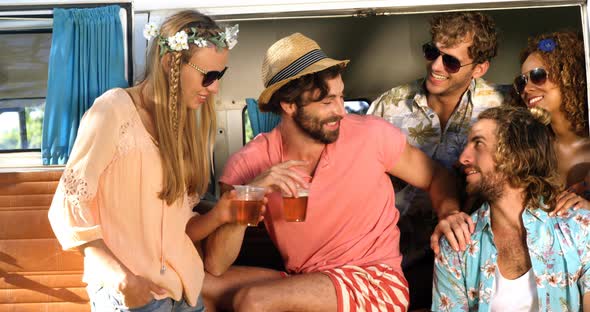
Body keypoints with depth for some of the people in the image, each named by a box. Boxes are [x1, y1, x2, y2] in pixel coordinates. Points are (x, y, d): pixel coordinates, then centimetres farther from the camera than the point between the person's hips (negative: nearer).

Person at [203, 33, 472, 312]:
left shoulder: (371, 134, -10)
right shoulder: (251, 163, -7)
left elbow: (436, 176, 6)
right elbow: (215, 266, -11)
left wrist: (449, 214, -16)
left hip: (377, 284, -2)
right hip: (302, 285, 3)